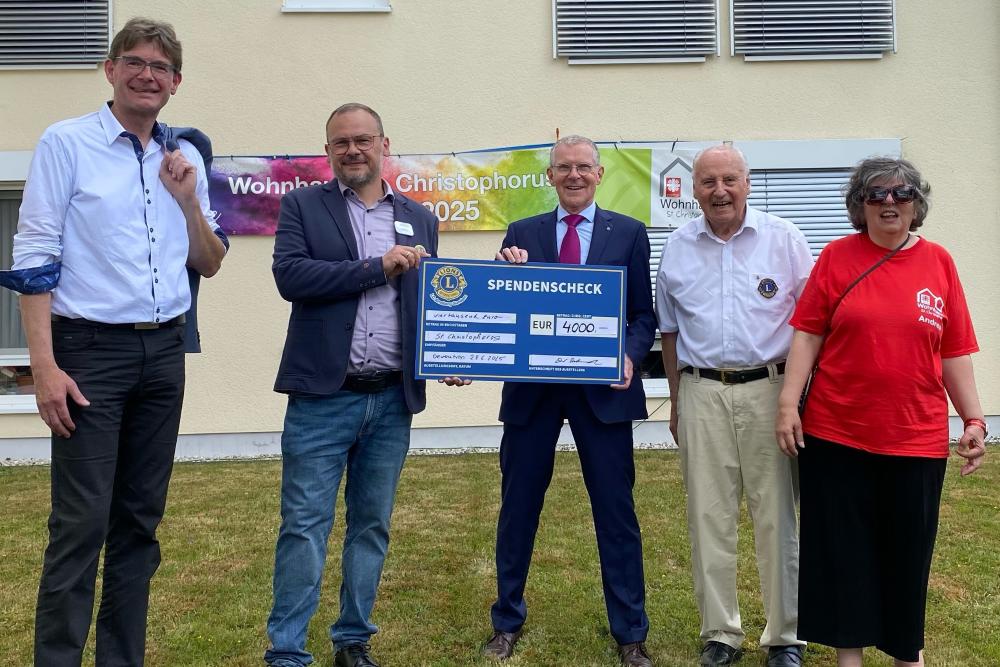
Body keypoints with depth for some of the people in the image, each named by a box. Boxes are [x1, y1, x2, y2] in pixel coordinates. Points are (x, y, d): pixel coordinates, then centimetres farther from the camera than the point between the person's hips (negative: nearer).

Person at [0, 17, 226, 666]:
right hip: (90, 350, -5)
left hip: (165, 351, 5)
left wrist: (188, 200, -3)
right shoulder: (66, 143, -3)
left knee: (141, 520, 11)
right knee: (82, 523, -4)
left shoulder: (186, 158, 11)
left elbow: (209, 265, 14)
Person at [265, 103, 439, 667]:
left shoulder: (420, 219, 12)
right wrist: (378, 266, -15)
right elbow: (290, 275, -13)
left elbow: (429, 300, 15)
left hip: (392, 400, 4)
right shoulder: (303, 206, 3)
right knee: (304, 528, 0)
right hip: (322, 397, -3)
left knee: (373, 526, 12)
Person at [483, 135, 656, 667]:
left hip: (603, 386, -1)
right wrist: (511, 272, -15)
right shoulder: (521, 233, 8)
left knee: (616, 511, 5)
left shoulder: (628, 233, 5)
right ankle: (507, 622, 30)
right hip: (531, 385, 2)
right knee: (517, 507, 11)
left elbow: (643, 313, 4)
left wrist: (630, 355, -14)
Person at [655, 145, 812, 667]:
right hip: (701, 393, 2)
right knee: (708, 517, 7)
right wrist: (675, 403, 14)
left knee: (776, 516, 3)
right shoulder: (677, 247, 8)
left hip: (768, 389, -2)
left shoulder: (783, 238, 0)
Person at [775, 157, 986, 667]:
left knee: (907, 551, 12)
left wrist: (974, 419, 2)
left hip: (916, 438, 1)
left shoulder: (938, 263, 3)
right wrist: (788, 402, -9)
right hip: (835, 434, -1)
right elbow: (807, 334, -2)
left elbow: (954, 353, 5)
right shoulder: (837, 257, -1)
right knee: (842, 550, 8)